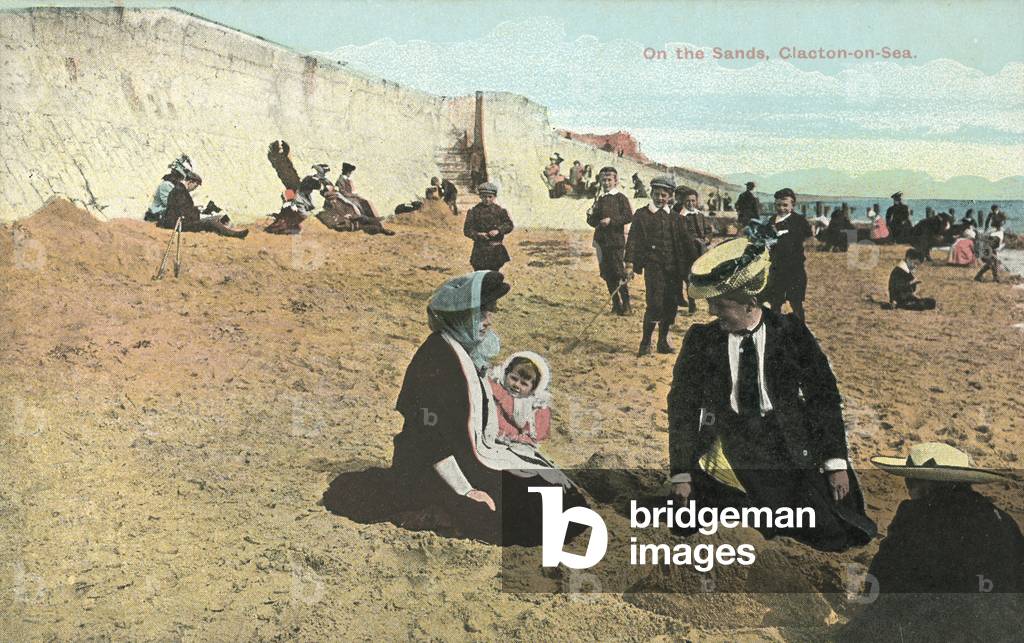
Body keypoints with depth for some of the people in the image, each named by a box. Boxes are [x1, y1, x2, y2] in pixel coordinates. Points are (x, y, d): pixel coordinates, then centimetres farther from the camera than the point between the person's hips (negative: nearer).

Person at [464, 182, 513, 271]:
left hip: (496, 250, 1)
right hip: (480, 249, -1)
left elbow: (509, 225, 0)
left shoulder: (500, 210, 4)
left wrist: (498, 230, -18)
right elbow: (467, 229, -1)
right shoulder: (474, 211, 1)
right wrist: (477, 234, -20)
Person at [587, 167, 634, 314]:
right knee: (607, 274, 8)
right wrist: (592, 217, -7)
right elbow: (592, 220, 15)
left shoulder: (621, 198, -1)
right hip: (601, 241, 6)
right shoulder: (599, 200, 15)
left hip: (616, 241, -6)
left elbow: (629, 217, -11)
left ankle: (625, 306, 1)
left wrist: (611, 220, -17)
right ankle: (616, 304, 19)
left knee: (619, 274, -6)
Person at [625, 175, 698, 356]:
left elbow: (685, 242, 18)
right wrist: (629, 263, -12)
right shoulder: (642, 215, 4)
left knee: (671, 305, 5)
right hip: (653, 266, -4)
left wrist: (692, 263, 11)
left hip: (674, 268, 5)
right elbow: (633, 240, -2)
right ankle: (646, 343, 0)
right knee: (655, 305, -12)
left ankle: (663, 341, 19)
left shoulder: (674, 217, 16)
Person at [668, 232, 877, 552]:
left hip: (795, 442, 1)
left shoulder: (790, 331, -1)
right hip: (742, 446, -1)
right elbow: (682, 406, 4)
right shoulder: (701, 340, 0)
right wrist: (681, 473, 1)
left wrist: (836, 462, -5)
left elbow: (824, 394, 1)